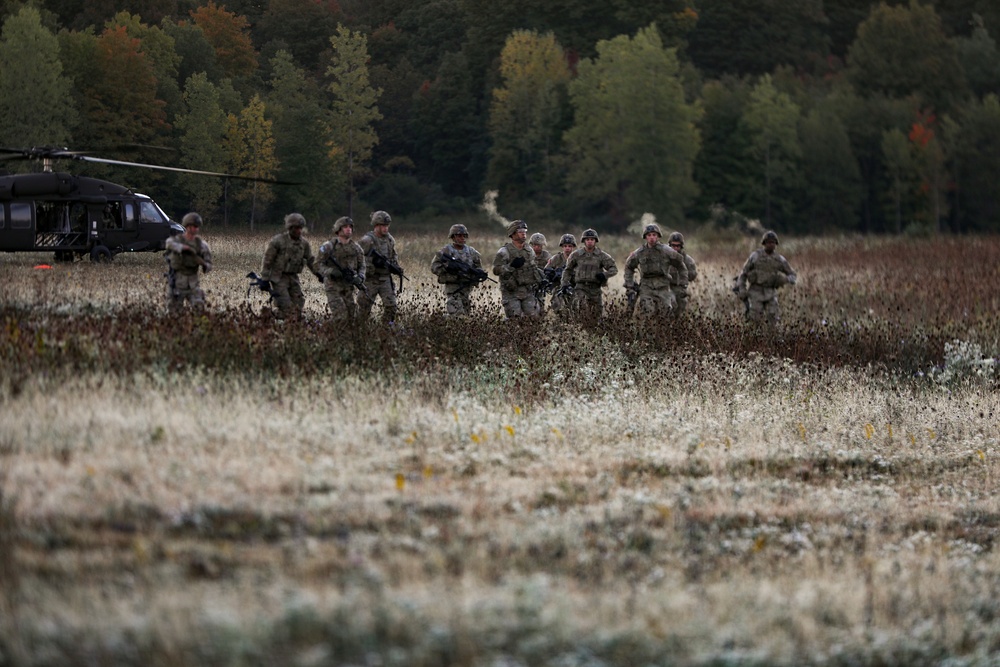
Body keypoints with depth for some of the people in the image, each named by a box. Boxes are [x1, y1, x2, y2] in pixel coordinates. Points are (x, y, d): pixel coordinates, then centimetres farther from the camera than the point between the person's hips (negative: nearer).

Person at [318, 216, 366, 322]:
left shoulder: (356, 248, 5)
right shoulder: (328, 247, -7)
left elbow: (361, 266, 10)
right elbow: (320, 265, -5)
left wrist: (360, 277, -11)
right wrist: (331, 271, -24)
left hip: (349, 287, 5)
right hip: (333, 287, -5)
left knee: (352, 318, 4)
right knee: (340, 318, -16)